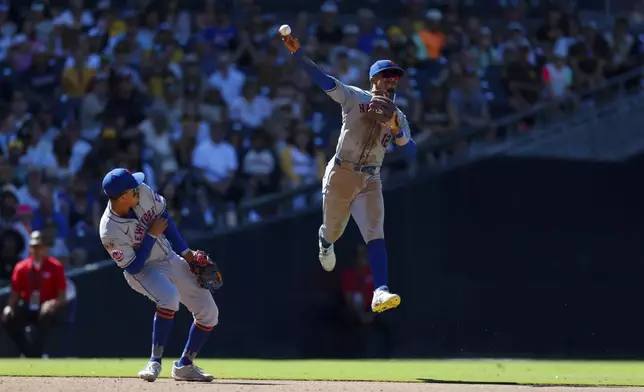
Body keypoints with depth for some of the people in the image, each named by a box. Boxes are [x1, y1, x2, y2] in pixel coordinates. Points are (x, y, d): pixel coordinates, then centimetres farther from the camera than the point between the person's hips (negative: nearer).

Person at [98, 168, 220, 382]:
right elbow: (134, 267, -24)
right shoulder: (110, 232, -31)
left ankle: (184, 366, 18)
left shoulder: (143, 192, -17)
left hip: (172, 260, 6)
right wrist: (152, 235, -25)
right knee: (169, 297, -37)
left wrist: (185, 252, 1)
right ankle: (155, 362, -25)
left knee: (209, 312, 2)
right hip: (143, 271, -6)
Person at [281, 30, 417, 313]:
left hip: (370, 181, 2)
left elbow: (411, 154, -1)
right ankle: (325, 243, 54)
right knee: (332, 231, 15)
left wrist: (396, 128, -19)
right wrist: (298, 53, -31)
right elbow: (323, 80, -16)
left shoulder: (398, 118, 8)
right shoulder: (354, 98, -3)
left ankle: (380, 292, -29)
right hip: (340, 176, -2)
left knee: (376, 236, -16)